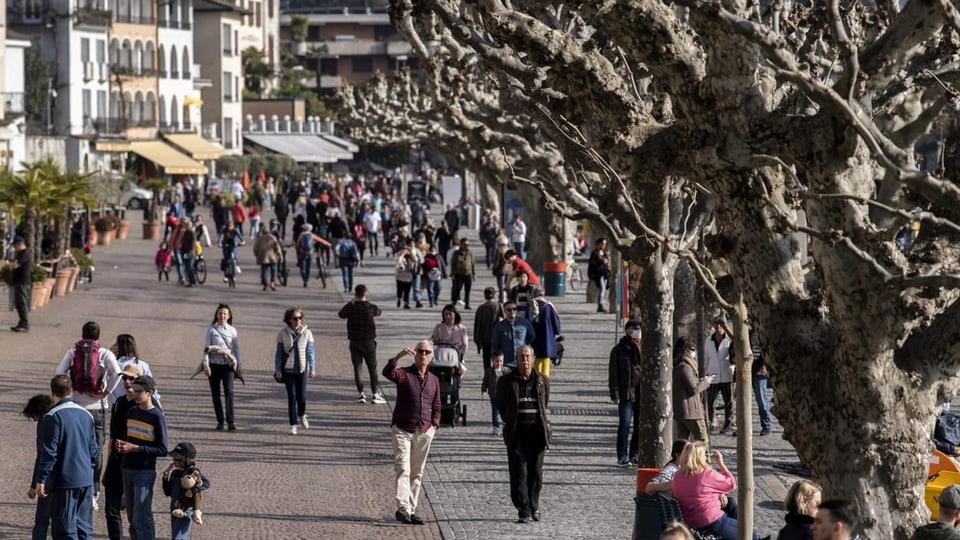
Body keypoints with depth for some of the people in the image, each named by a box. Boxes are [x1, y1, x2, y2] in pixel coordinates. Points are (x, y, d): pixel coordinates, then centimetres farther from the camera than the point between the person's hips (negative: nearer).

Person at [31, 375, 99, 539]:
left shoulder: (52, 418, -12)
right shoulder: (86, 415, 9)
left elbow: (48, 453, -15)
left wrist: (40, 480, -9)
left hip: (63, 482, -6)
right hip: (86, 481, 6)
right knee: (84, 527, 12)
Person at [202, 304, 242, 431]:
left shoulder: (232, 330, 8)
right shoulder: (211, 329, 2)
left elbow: (236, 348, 12)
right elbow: (206, 347, 0)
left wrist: (238, 364, 7)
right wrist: (206, 365, -8)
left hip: (228, 364, 0)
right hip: (214, 364, 0)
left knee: (229, 391, -13)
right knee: (215, 394, 3)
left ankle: (230, 421, -15)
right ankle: (220, 421, 11)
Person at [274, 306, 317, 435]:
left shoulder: (306, 333, 0)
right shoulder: (283, 334, -1)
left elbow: (310, 352, 2)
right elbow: (279, 353, 4)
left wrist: (312, 368, -2)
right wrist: (277, 370, 0)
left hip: (302, 369, 0)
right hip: (288, 370, 0)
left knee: (301, 396, -3)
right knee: (291, 397, -1)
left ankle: (301, 415, 29)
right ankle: (293, 425, 7)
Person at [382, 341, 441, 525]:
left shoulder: (434, 380, 11)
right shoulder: (404, 374, -2)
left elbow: (436, 407, 16)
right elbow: (387, 372, -25)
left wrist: (433, 426, 2)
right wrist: (399, 357, -39)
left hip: (424, 432, 5)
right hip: (402, 429, -5)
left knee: (417, 473, 8)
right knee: (403, 469, -15)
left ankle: (411, 510, 14)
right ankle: (402, 508, -23)